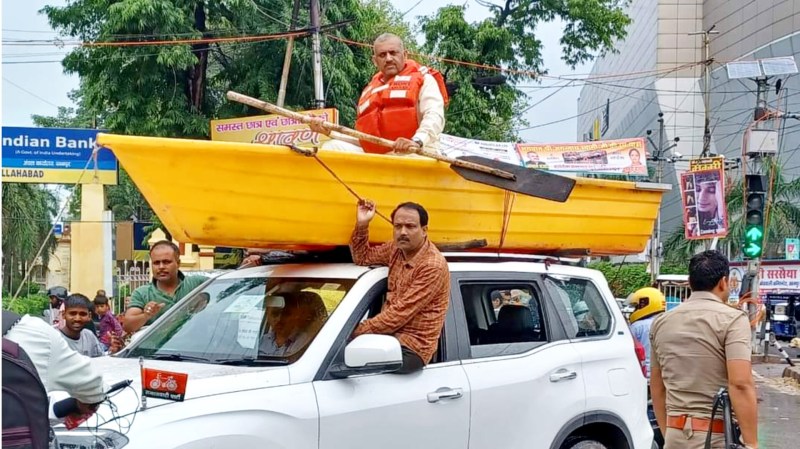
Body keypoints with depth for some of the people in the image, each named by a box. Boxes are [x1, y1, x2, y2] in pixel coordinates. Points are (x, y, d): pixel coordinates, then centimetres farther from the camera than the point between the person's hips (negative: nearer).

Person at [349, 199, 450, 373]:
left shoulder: (432, 266, -19)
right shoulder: (398, 248, 5)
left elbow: (400, 313, -21)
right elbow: (362, 258, 21)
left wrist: (359, 331, -16)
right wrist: (362, 224, 4)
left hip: (411, 348, -8)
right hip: (390, 336, 8)